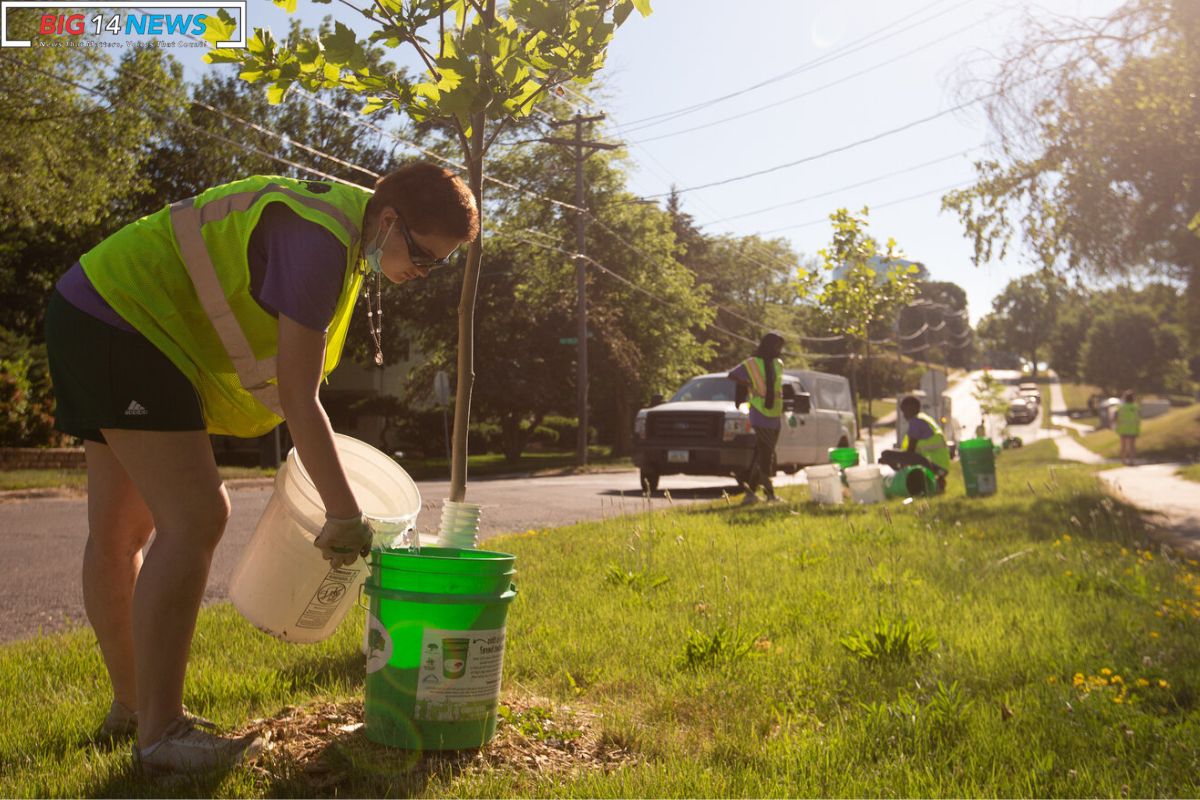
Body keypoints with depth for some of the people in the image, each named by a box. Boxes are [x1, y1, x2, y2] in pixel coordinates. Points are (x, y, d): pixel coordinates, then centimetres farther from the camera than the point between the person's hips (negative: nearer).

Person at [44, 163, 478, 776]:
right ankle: (158, 734, -7)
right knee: (195, 520, -15)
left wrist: (314, 446, 15)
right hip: (121, 318, -11)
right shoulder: (323, 237, -24)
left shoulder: (348, 234, 8)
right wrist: (345, 514, -20)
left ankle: (130, 706, 26)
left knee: (120, 531, 14)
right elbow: (296, 394, -25)